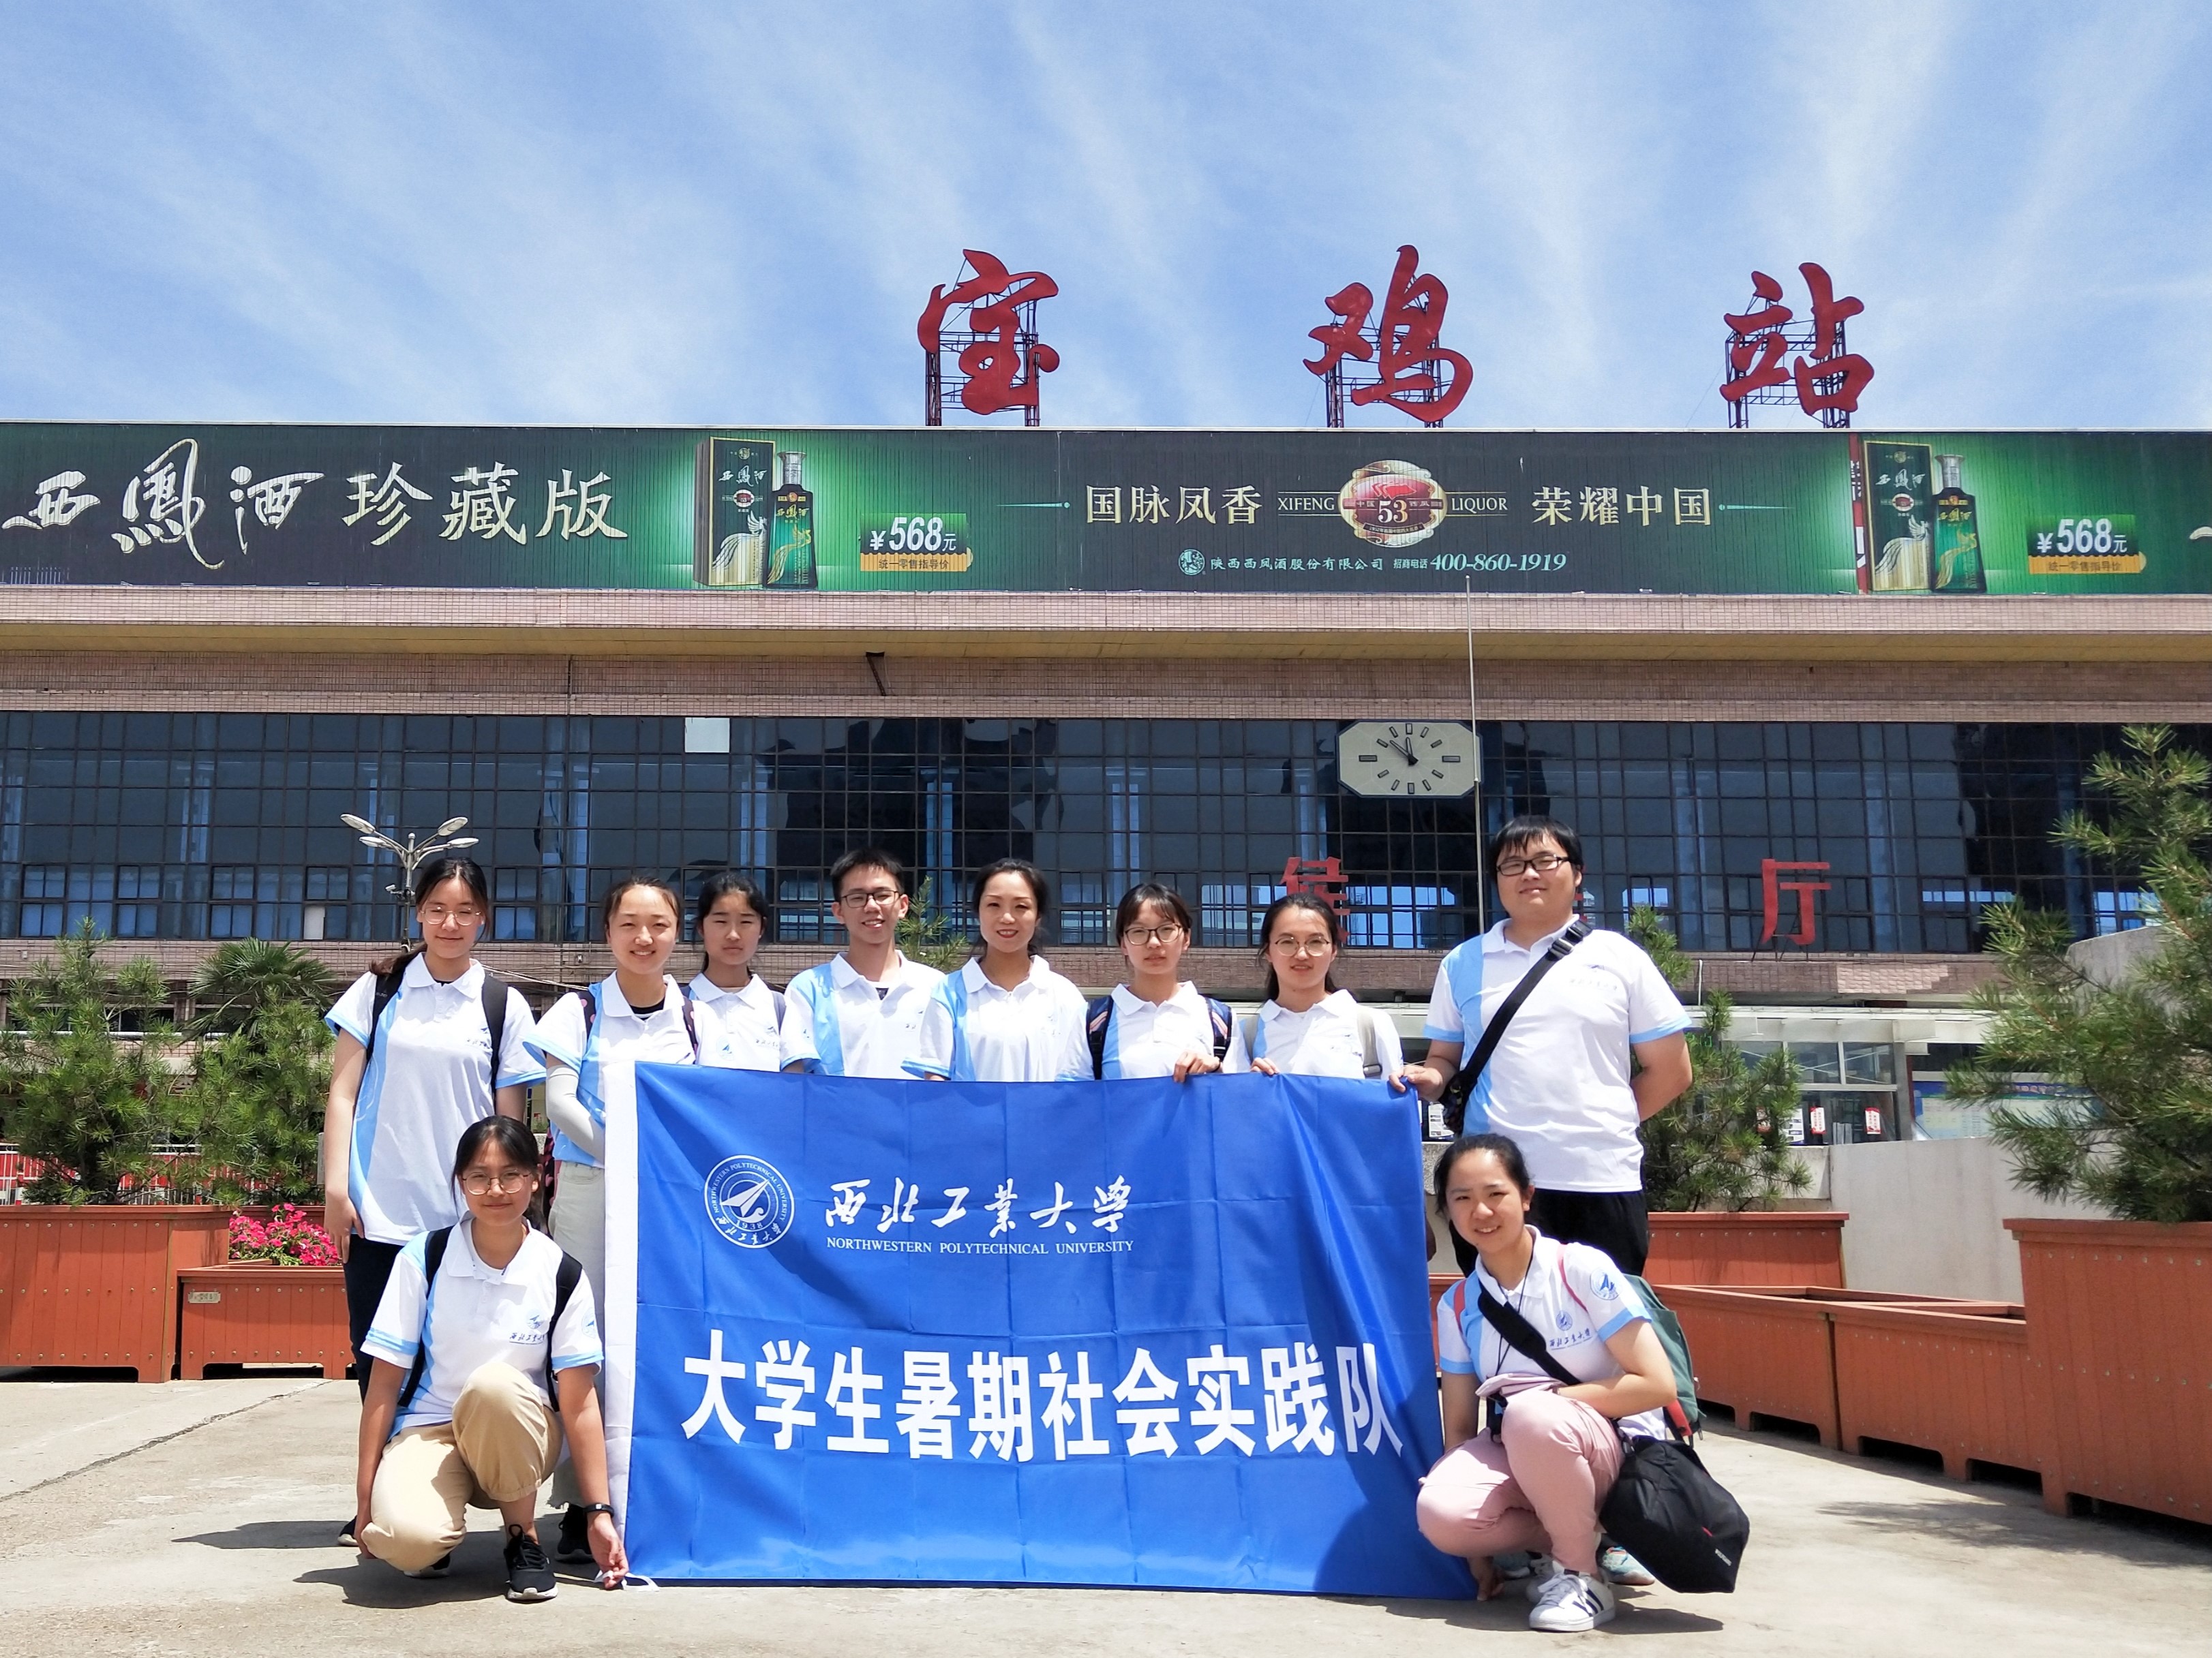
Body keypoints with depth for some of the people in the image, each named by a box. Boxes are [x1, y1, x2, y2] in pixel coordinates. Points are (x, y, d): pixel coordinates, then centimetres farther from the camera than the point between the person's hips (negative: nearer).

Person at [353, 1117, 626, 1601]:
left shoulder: (562, 1276, -6)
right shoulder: (423, 1260, -5)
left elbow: (579, 1403, -6)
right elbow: (385, 1384, -3)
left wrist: (599, 1512, -9)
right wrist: (364, 1495, -6)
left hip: (517, 1441, 0)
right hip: (427, 1430, 0)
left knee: (494, 1384, -37)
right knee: (404, 1536, -35)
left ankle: (523, 1539, -12)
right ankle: (440, 1531, 6)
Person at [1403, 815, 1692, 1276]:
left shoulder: (1619, 958, 7)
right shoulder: (1463, 964, 12)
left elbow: (1671, 1070, 9)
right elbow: (1445, 1058, 15)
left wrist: (1606, 1123, 5)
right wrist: (1429, 1078, -6)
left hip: (1603, 1181, -1)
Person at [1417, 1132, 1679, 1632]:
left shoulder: (1583, 1270, -13)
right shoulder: (1456, 1306, 0)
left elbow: (1658, 1385, -15)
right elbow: (1460, 1426, 3)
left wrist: (1553, 1397, -18)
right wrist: (1479, 1553, -1)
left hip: (1619, 1451, -4)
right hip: (1522, 1455, 5)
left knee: (1531, 1414, -38)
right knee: (1439, 1511, -28)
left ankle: (1581, 1572, -14)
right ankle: (1583, 1536, 0)